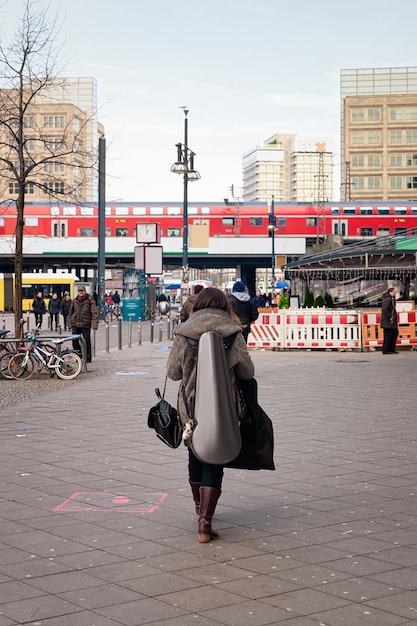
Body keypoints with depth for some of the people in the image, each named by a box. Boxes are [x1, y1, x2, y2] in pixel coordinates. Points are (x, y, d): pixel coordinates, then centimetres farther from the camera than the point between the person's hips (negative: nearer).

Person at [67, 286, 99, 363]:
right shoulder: (74, 301, 9)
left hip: (86, 325, -4)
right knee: (74, 341, 0)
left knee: (87, 341, 1)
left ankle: (88, 358, 12)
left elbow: (95, 313, -10)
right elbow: (70, 312, 18)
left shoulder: (90, 301, -5)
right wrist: (70, 323, 14)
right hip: (75, 324, 4)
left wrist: (94, 325, -19)